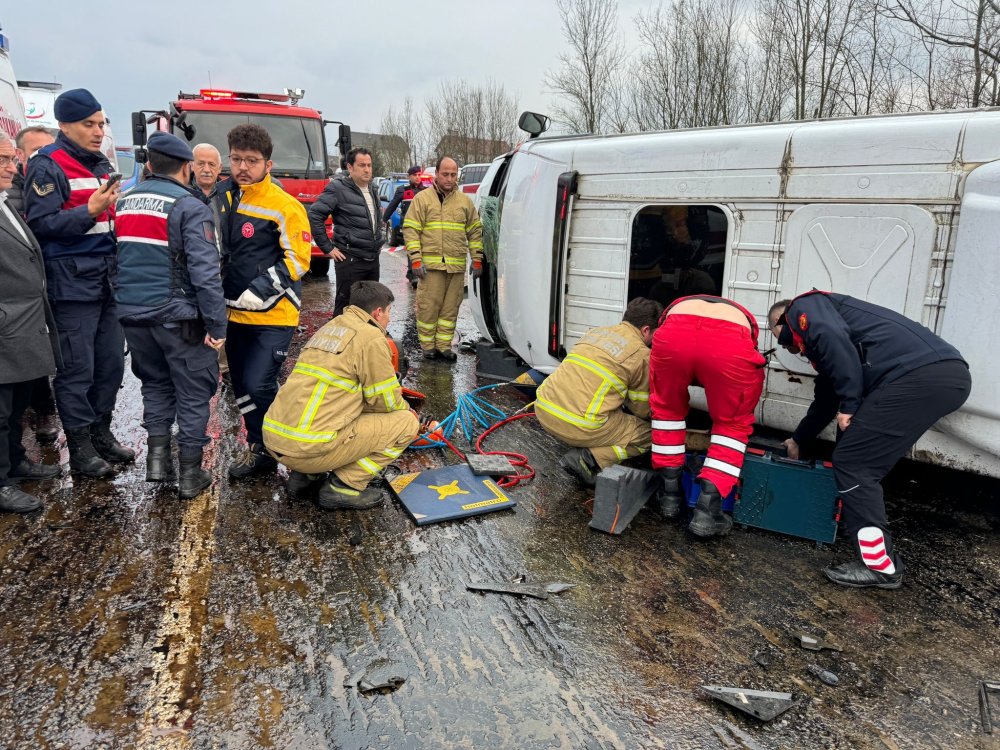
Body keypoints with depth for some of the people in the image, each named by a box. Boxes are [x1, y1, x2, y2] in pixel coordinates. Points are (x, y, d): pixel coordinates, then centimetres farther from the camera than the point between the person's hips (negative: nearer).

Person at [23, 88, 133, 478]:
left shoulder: (102, 164, 17)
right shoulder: (47, 166, -6)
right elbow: (41, 225, -15)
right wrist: (90, 211, -23)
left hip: (107, 280, 7)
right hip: (72, 282, -7)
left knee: (112, 362, 11)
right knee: (77, 369, -1)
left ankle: (101, 433, 26)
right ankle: (80, 447, 11)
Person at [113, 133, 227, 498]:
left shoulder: (124, 203, 12)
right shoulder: (190, 207, -11)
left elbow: (119, 260, 16)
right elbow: (205, 272, -19)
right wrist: (217, 324, -17)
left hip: (133, 315, 6)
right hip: (177, 317, -6)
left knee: (156, 384, 22)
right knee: (193, 393, 5)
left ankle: (157, 456, 17)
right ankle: (190, 473, 9)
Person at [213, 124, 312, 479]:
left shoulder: (284, 206, -12)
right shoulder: (221, 198, 7)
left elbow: (298, 260, -14)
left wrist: (261, 289, -21)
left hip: (274, 316, -6)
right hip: (236, 313, 7)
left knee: (258, 385, -12)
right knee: (241, 386, 12)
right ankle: (260, 448, 27)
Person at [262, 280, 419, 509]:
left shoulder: (330, 327, 19)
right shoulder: (371, 338, -7)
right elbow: (386, 401, -2)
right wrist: (406, 410, 19)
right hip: (309, 449, -9)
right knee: (407, 422, 2)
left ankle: (307, 475, 19)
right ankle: (344, 486, 0)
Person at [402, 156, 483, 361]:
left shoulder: (465, 201, 13)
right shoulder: (422, 198, 2)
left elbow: (475, 232, 17)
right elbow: (410, 229, -2)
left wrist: (477, 260, 11)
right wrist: (416, 259, -10)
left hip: (457, 266, 3)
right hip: (430, 265, -3)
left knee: (450, 308, 7)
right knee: (428, 307, -1)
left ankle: (444, 345, 17)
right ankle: (428, 346, 12)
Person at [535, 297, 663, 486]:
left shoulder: (595, 332, 19)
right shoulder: (642, 355, 0)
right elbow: (642, 410, 10)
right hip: (578, 426, -8)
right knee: (647, 434, 10)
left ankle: (584, 449, 14)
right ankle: (589, 458, -7)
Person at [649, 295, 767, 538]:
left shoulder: (677, 307, 46)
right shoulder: (743, 319, 45)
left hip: (675, 335, 1)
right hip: (731, 344, 0)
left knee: (667, 408, 30)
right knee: (733, 423, 25)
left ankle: (670, 493, 33)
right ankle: (707, 509, 18)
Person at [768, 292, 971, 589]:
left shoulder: (804, 308, 9)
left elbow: (833, 339, -16)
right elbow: (826, 398, 44)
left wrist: (849, 404, -10)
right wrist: (798, 440, 57)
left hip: (919, 374, -10)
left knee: (852, 462, -3)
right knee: (862, 463, 20)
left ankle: (879, 565, 2)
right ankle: (880, 555, 29)